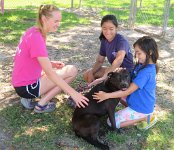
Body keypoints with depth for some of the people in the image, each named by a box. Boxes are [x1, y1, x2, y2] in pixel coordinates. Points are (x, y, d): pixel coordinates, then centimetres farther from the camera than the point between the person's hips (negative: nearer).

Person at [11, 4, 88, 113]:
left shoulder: (34, 32, 5)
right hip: (26, 87, -9)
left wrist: (51, 63, 2)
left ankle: (30, 98, 14)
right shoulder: (36, 37, -24)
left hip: (25, 81, 9)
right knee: (72, 71, -10)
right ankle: (41, 104, -1)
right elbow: (49, 73, -27)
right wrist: (73, 93, -27)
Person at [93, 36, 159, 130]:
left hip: (141, 108, -9)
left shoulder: (146, 72, -29)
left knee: (111, 122, -6)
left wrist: (106, 95, -26)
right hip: (142, 103, 9)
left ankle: (144, 118, -1)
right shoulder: (141, 65, -1)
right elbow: (132, 84, 9)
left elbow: (127, 92, -27)